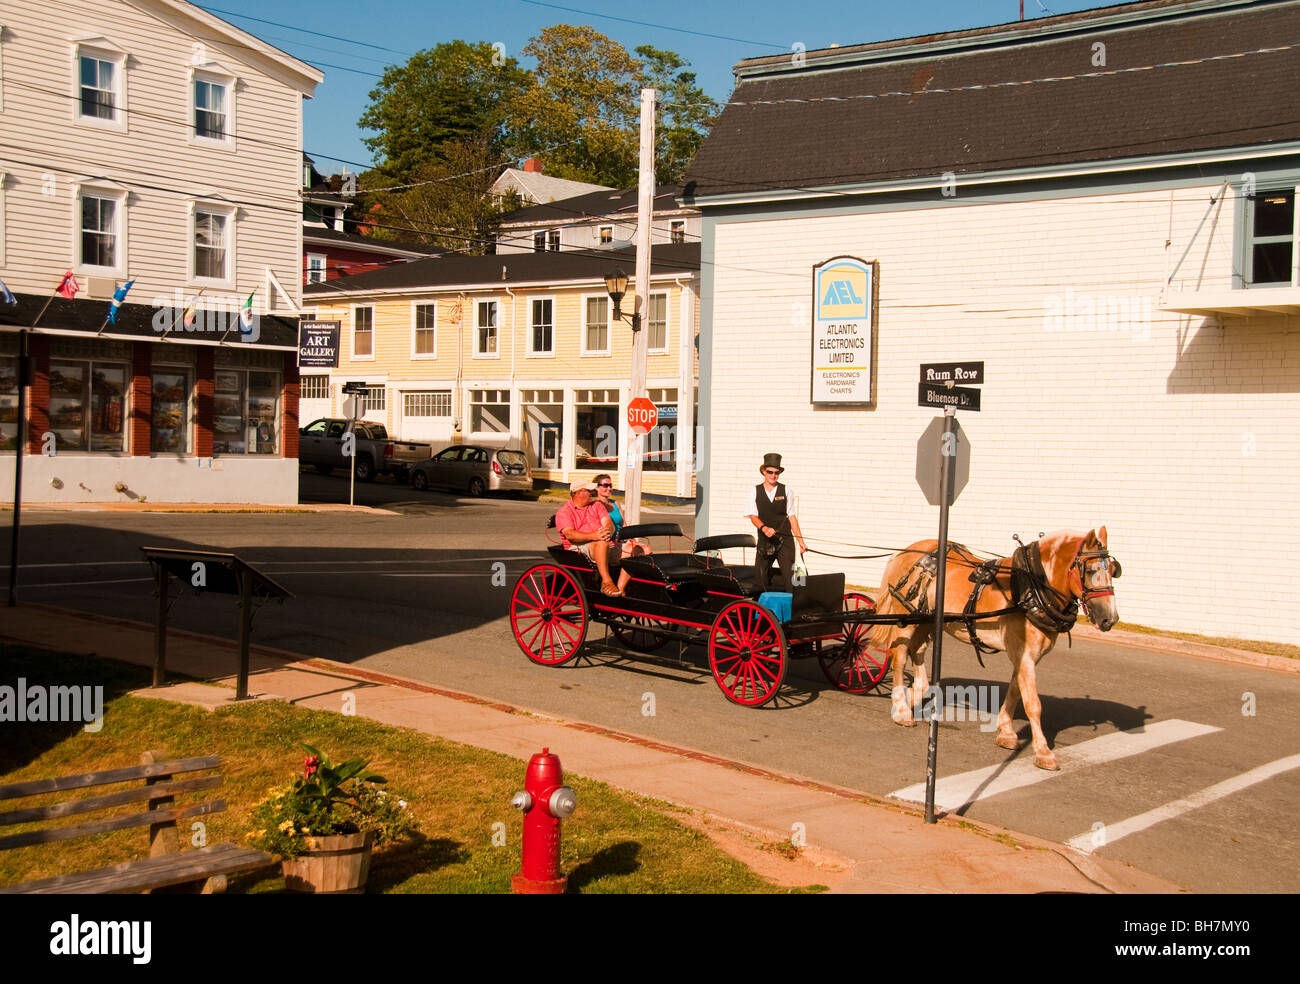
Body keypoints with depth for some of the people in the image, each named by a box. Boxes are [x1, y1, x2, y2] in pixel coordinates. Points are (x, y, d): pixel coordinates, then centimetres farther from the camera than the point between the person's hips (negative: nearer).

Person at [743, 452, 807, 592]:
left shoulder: (785, 490, 6)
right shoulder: (756, 491, 6)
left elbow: (791, 516, 6)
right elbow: (753, 515, -1)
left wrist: (801, 541, 2)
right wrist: (764, 528, -21)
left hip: (784, 540, -1)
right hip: (765, 541, 1)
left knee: (789, 576, -9)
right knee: (761, 578, -1)